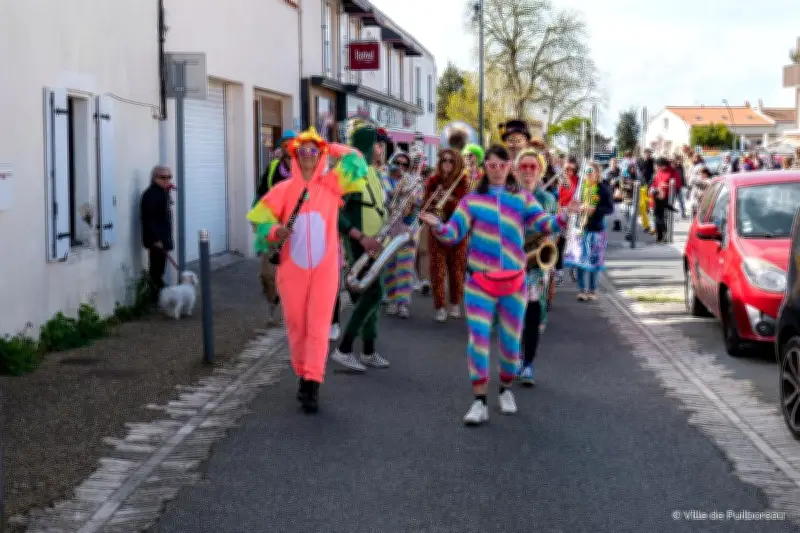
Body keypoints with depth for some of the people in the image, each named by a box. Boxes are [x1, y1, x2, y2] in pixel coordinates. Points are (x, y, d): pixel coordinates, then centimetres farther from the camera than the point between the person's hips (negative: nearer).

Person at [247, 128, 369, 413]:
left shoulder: (331, 183, 3)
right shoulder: (283, 189, 1)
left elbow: (357, 164, -3)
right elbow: (262, 221, 2)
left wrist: (331, 148, 2)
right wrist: (274, 232, -19)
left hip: (324, 268, -1)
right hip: (292, 269, 1)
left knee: (318, 325, -7)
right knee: (296, 325, 9)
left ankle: (312, 385, -9)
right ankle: (303, 376, 27)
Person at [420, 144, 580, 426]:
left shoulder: (523, 198, 5)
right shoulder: (472, 200, 2)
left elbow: (541, 224, -7)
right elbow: (453, 234, -2)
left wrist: (563, 217, -26)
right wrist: (436, 225, -22)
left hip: (514, 280, 1)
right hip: (480, 281, -1)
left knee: (511, 339, 10)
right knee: (478, 337, -9)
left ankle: (506, 390, 32)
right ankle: (479, 402, -5)